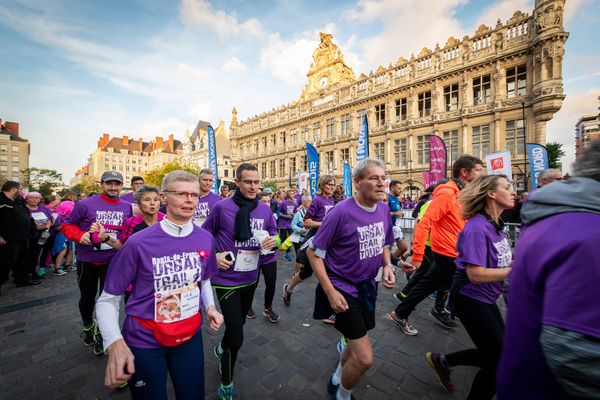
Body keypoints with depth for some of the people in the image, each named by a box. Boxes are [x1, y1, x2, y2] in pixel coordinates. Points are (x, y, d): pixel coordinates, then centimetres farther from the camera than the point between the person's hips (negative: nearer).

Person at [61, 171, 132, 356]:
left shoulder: (127, 207, -4)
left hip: (112, 261, 1)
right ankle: (87, 326, 50)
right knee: (87, 297, 20)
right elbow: (67, 225, -1)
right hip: (86, 260, 0)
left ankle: (101, 333, 34)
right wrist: (80, 236, -18)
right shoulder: (85, 204, -11)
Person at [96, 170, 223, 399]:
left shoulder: (206, 239, -9)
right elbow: (108, 300, -10)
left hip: (190, 336, 4)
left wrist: (210, 307, -6)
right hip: (144, 342, -3)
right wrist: (115, 343, -24)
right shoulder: (139, 242, -19)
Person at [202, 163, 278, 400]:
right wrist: (214, 255, -14)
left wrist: (274, 241, -15)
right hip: (227, 280, -5)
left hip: (251, 278, 5)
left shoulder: (265, 210, -3)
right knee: (236, 337, -2)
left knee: (238, 322, 28)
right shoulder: (222, 207, -15)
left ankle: (221, 349, 62)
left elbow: (274, 235, 7)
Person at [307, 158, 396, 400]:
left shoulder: (384, 209, -4)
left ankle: (336, 380, 56)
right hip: (343, 288, -7)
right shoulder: (342, 212, -25)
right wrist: (330, 292, -20)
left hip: (368, 286, 7)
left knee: (358, 342, 24)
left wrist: (387, 266, -7)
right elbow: (313, 252, -18)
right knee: (365, 358, -4)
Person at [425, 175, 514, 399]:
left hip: (485, 299, 9)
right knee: (499, 360, 7)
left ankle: (442, 361, 36)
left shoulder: (496, 224, 4)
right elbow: (476, 274, -28)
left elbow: (497, 260, 11)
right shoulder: (477, 228, -25)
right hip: (470, 299, -9)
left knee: (495, 354, 21)